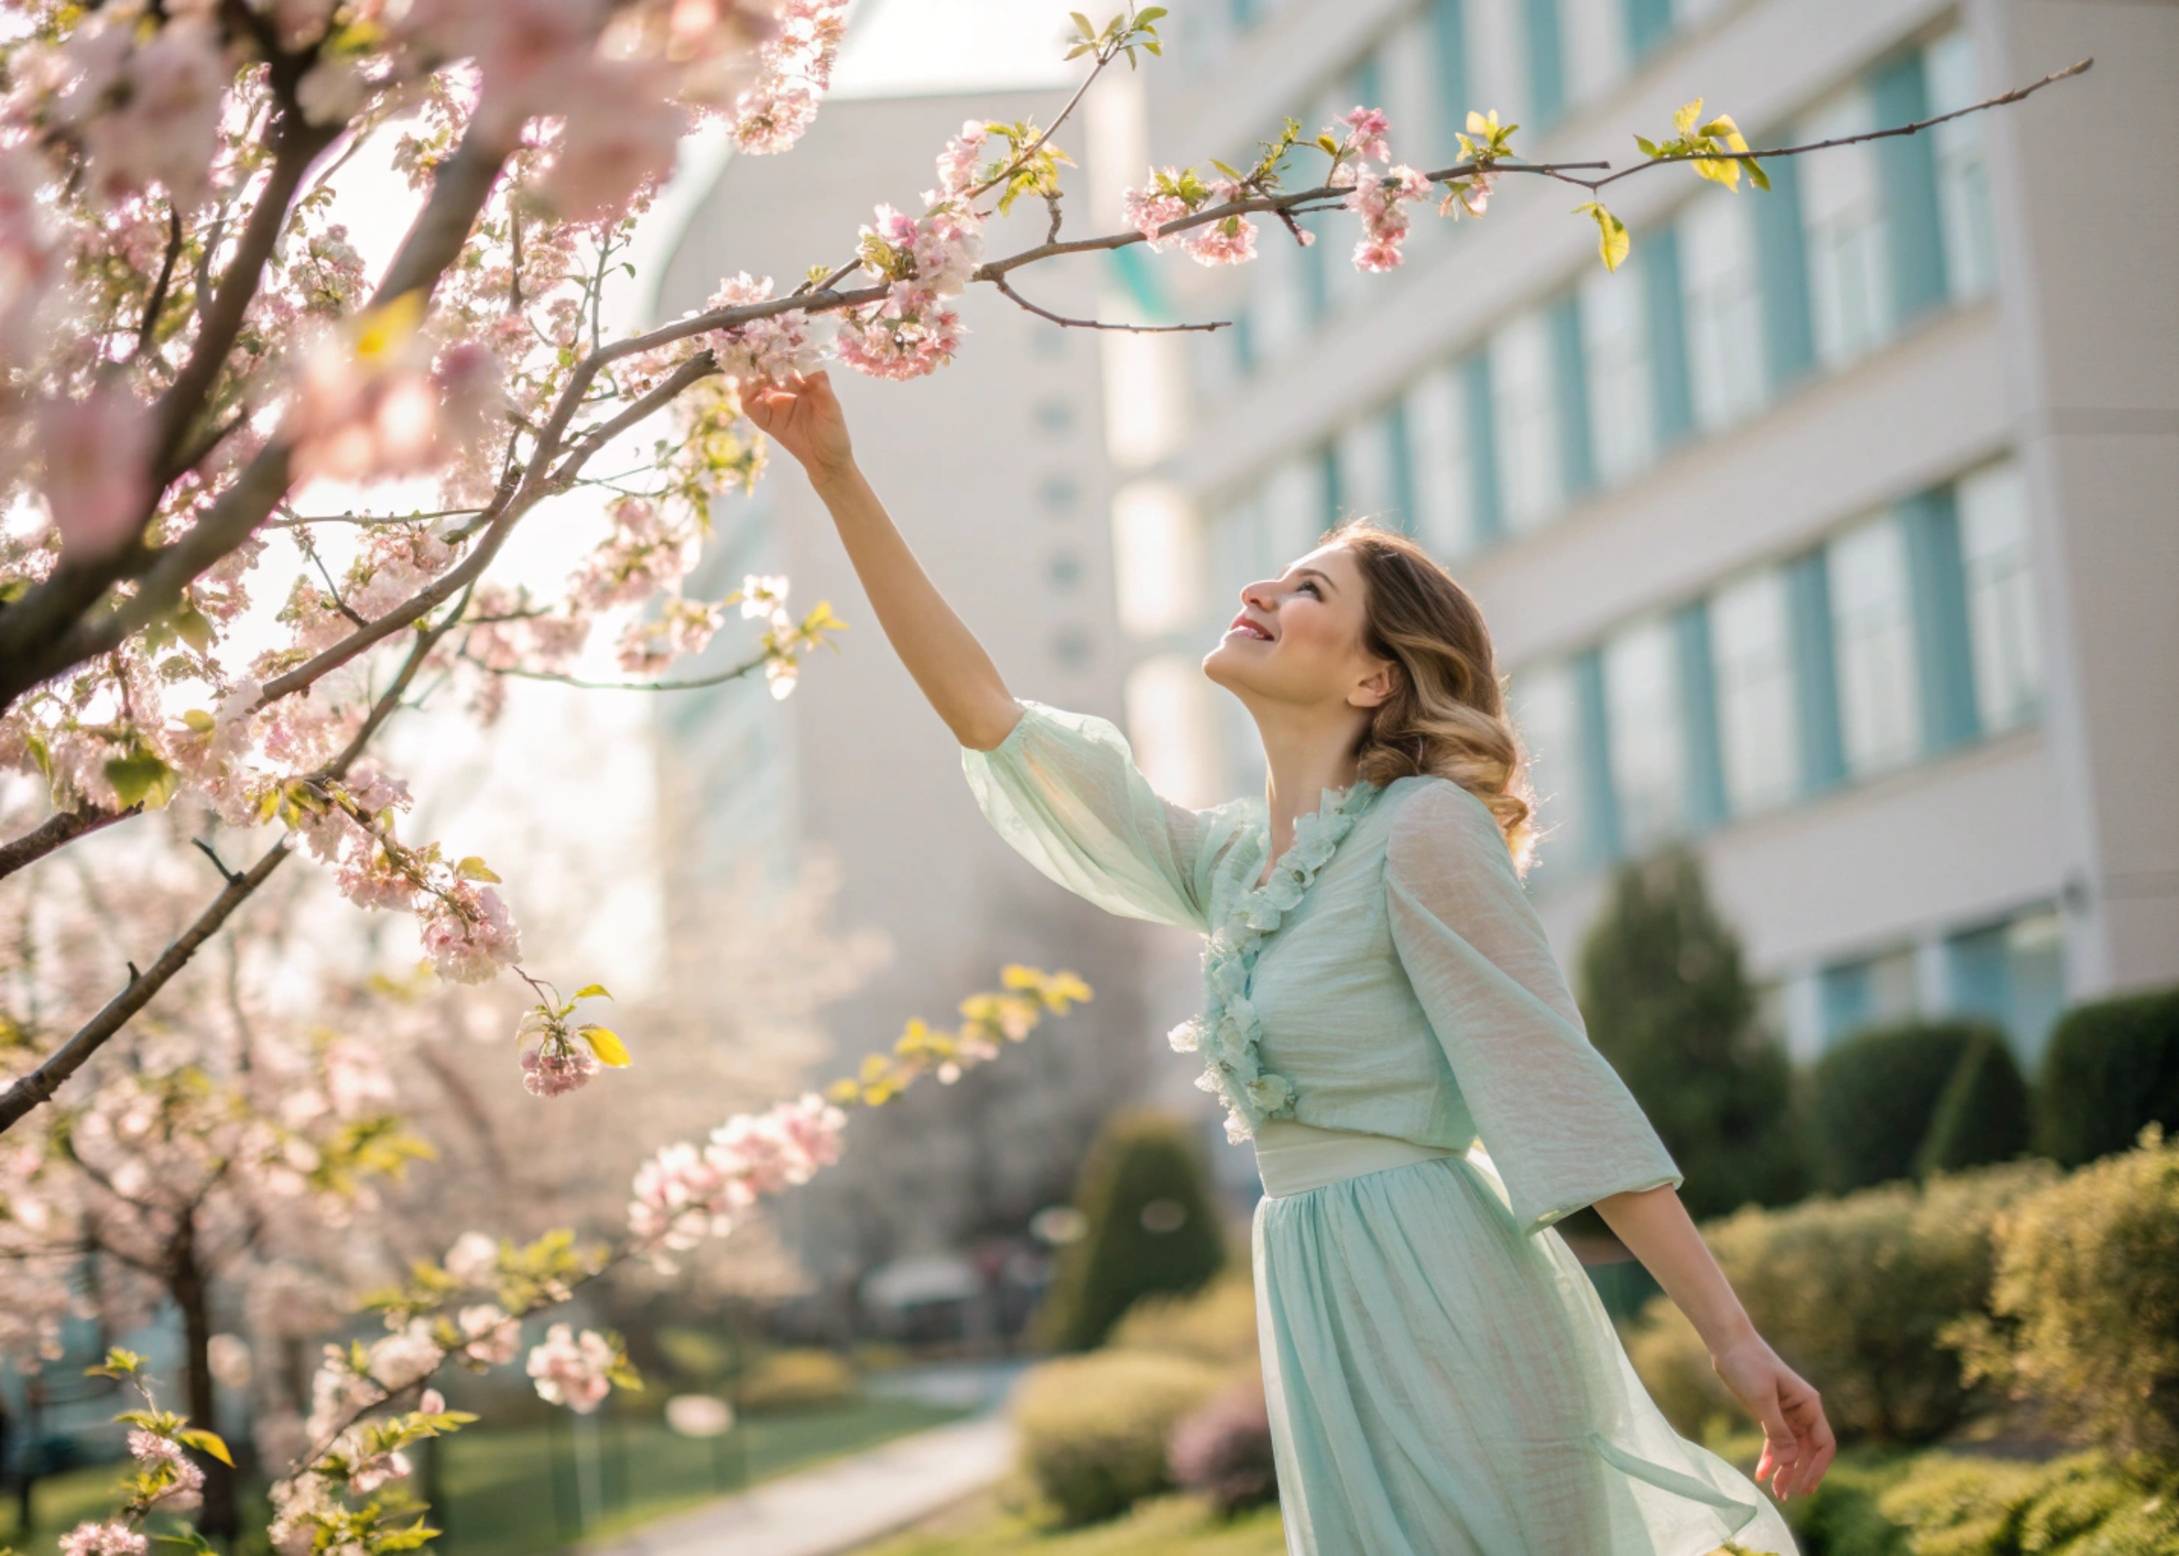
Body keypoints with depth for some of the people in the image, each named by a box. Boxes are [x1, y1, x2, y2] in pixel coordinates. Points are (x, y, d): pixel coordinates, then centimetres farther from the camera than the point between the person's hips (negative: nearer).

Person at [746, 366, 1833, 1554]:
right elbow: (984, 712, 14)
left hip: (1443, 1301, -7)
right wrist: (839, 478, 11)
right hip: (1321, 1317, 7)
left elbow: (1562, 1091, -11)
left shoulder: (1426, 831, -8)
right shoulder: (1230, 863, 13)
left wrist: (1735, 1343, -15)